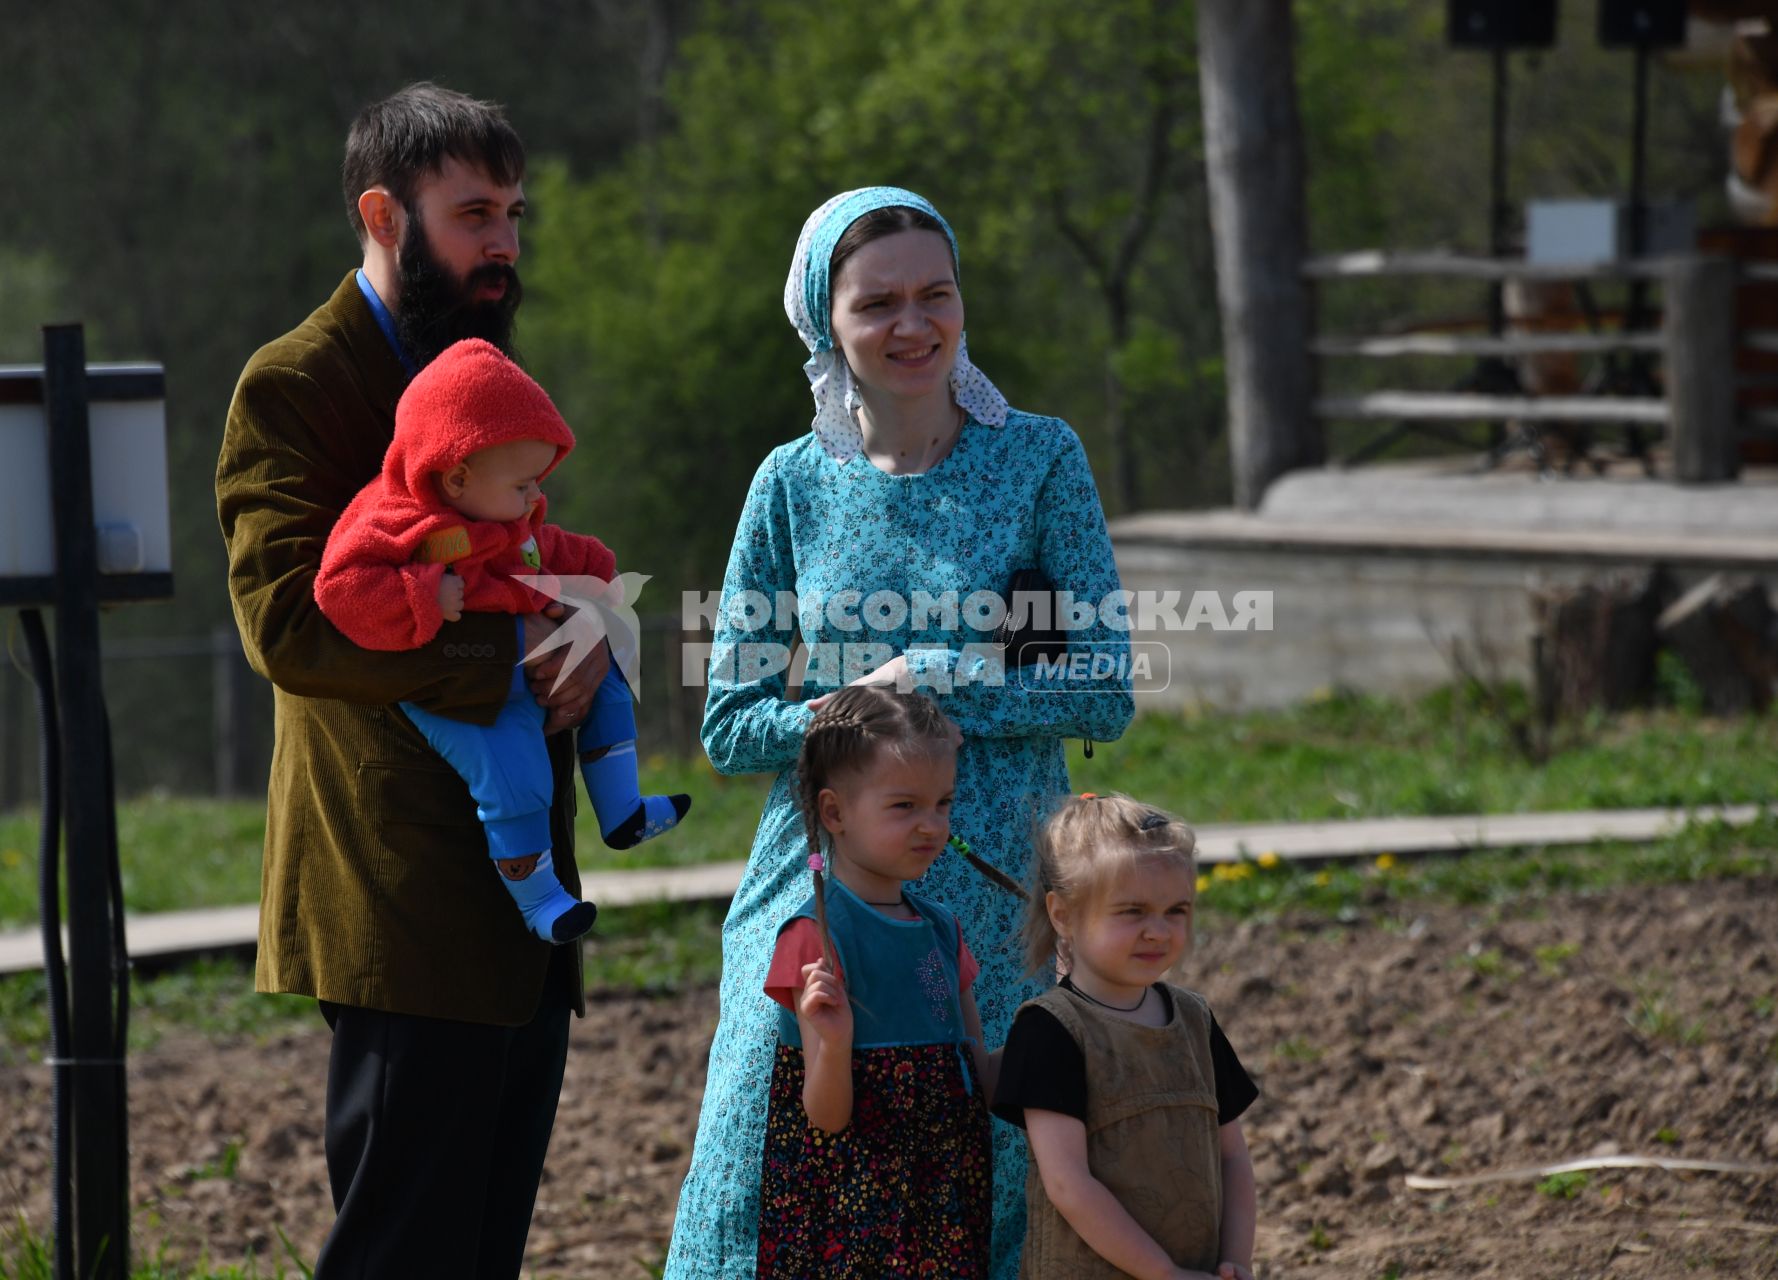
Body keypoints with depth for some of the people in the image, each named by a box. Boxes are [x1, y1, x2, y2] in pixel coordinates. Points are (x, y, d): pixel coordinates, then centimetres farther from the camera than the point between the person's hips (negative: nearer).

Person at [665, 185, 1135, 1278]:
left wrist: (926, 681, -13)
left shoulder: (1039, 461, -1)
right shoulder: (797, 484, 4)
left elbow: (1107, 695, -5)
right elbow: (731, 725, 5)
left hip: (994, 900, -2)